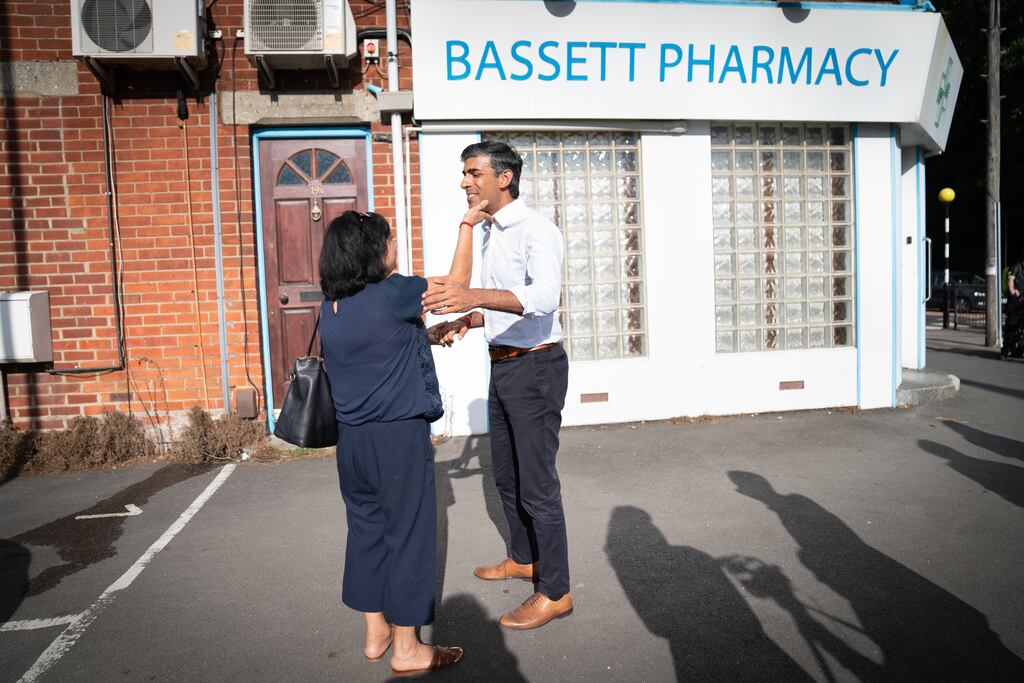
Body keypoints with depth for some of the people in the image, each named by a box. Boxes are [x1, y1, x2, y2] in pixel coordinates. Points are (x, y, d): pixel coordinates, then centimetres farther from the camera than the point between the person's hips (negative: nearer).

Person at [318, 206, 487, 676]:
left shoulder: (330, 307, 6)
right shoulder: (392, 294, -15)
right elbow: (457, 279, -3)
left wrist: (429, 334, 24)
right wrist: (468, 224, 9)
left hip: (352, 437, 7)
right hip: (399, 435, -7)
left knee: (366, 529, 17)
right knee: (407, 534, 4)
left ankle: (376, 634, 30)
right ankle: (406, 650, 16)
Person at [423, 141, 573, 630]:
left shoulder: (535, 229, -16)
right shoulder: (489, 232, 13)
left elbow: (545, 296, -34)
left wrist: (475, 296, -49)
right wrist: (464, 322, 3)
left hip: (535, 365, -10)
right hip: (503, 365, 10)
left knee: (536, 480, -3)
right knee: (505, 473, 20)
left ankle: (555, 592, 11)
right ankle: (523, 558, 38)